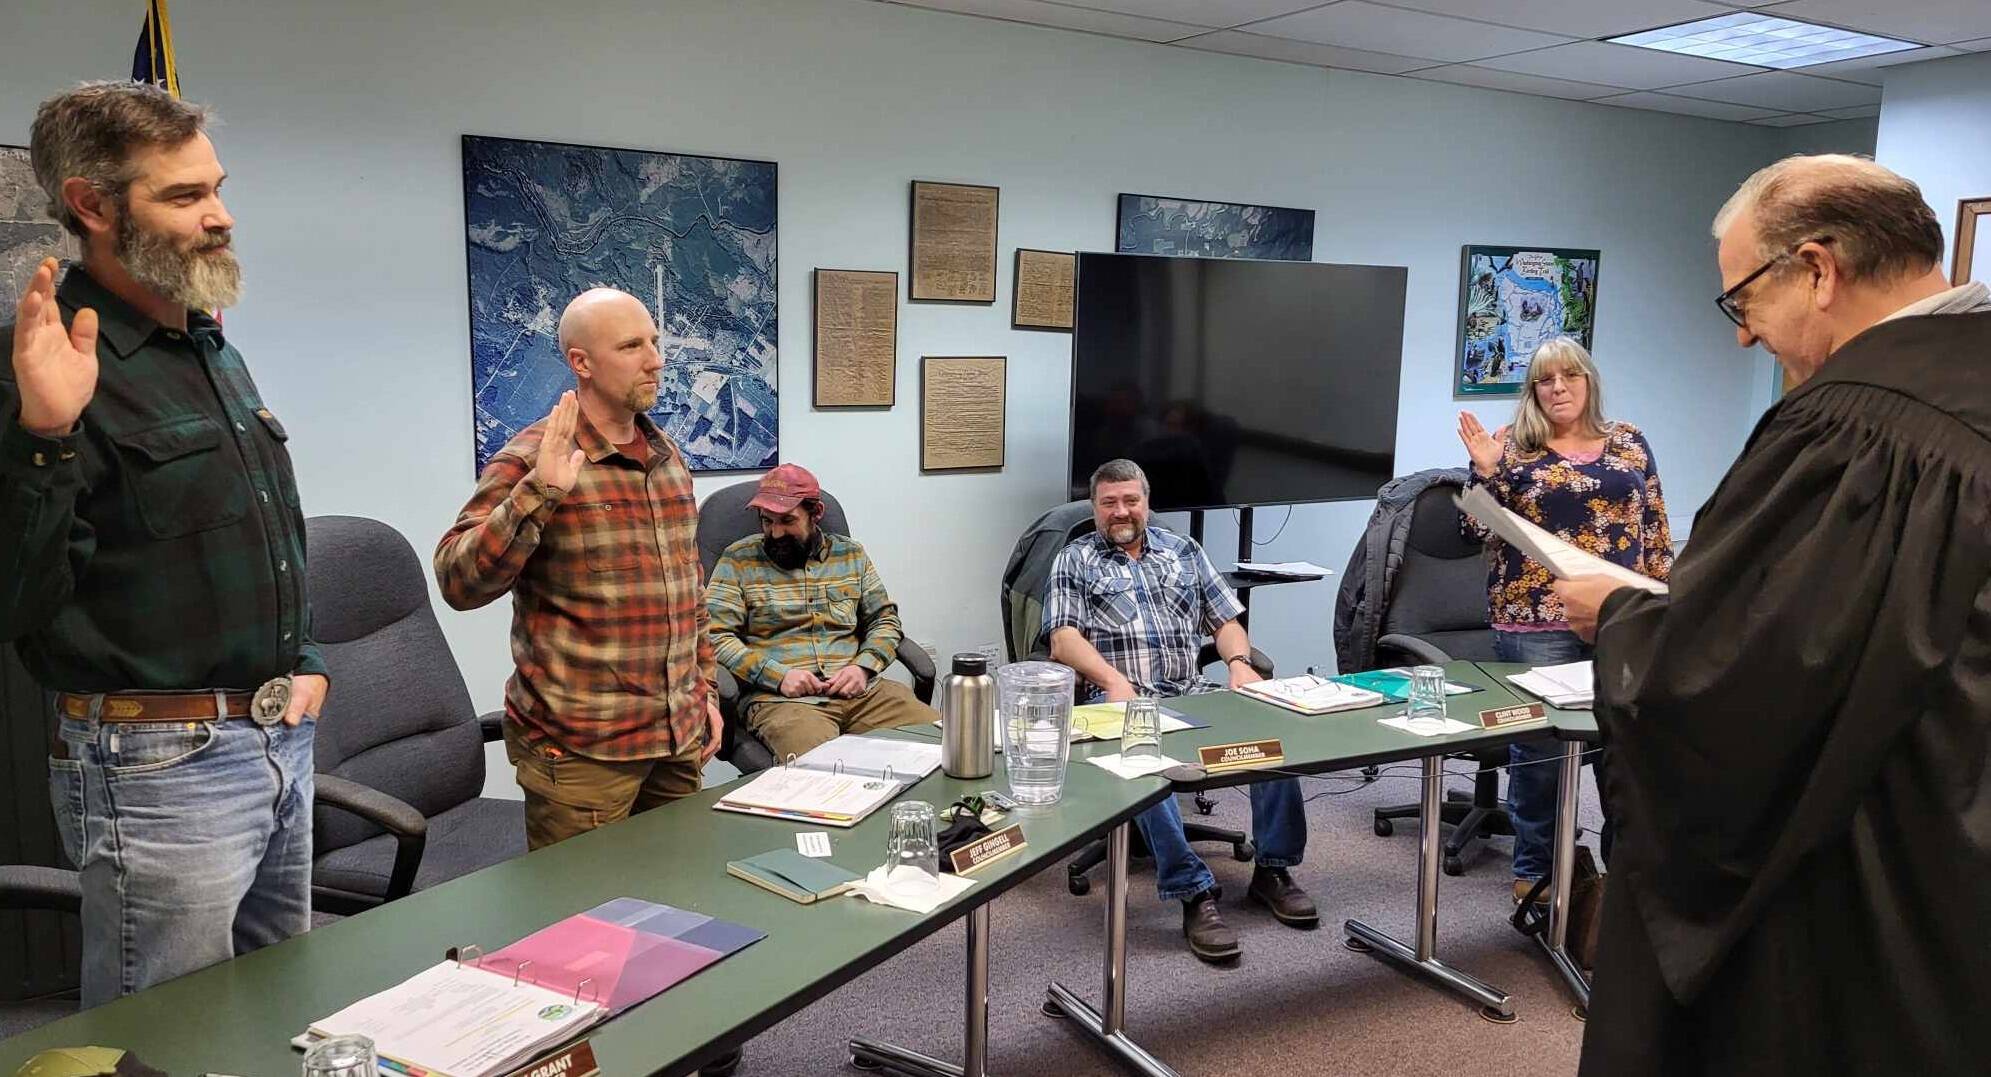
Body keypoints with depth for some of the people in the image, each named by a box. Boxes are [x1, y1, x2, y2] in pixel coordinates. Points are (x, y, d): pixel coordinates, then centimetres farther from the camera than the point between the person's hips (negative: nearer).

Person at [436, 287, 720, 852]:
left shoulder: (667, 457, 11)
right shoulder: (532, 461, -10)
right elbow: (459, 583, -19)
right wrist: (538, 492, -28)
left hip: (680, 740, 7)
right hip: (582, 748, -6)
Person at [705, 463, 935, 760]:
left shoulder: (851, 554, 16)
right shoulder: (739, 559, 6)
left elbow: (885, 620, 19)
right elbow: (716, 635, -2)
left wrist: (863, 666, -2)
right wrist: (778, 675, -13)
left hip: (859, 690, 4)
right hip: (779, 697, -4)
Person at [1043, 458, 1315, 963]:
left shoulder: (1183, 551, 25)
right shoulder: (1074, 561, 14)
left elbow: (1226, 620, 22)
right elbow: (1063, 640, 1)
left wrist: (1239, 663, 0)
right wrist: (1113, 680, -17)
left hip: (1193, 696, 4)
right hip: (1123, 701, -3)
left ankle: (1273, 869, -12)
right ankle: (1194, 894, -34)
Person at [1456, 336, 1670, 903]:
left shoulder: (1628, 443, 10)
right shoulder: (1512, 448, 1)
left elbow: (1656, 527, 12)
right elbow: (1478, 531, -3)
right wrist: (1484, 471, -16)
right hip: (1536, 621, -3)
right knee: (1539, 745, 2)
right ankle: (1534, 869, 16)